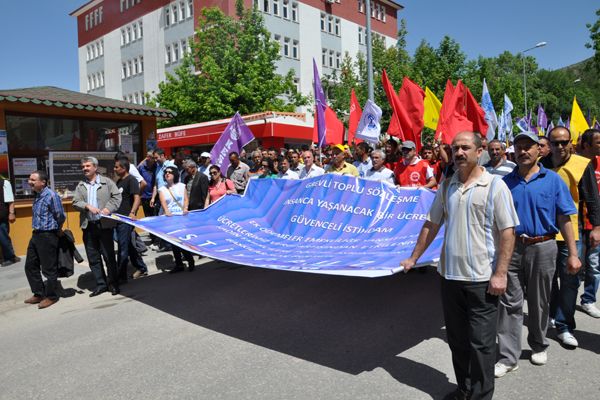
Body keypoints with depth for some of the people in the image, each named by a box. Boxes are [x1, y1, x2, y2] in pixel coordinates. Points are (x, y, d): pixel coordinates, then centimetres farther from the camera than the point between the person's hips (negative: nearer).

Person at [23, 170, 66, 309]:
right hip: (36, 235, 9)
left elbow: (61, 216, -17)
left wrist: (57, 230, 0)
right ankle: (39, 294, 30)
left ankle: (51, 296, 19)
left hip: (48, 236, -9)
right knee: (30, 266, 16)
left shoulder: (51, 196, -19)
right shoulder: (37, 195, 8)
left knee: (49, 268, 3)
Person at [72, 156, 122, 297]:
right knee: (93, 258, 8)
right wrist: (87, 206, -15)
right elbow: (75, 202, 3)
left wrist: (108, 208, -16)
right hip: (88, 226, 4)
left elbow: (116, 197, -2)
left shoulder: (107, 182, 2)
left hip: (105, 224, -4)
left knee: (109, 256, 2)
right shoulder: (80, 185, 12)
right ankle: (101, 284, 18)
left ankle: (113, 283, 13)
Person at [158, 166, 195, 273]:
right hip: (168, 218, 2)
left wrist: (185, 208, -16)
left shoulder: (181, 186, 9)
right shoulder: (162, 189, 9)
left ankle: (190, 261, 10)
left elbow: (186, 199, 3)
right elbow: (163, 201, -7)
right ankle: (179, 264, 14)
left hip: (180, 216, -2)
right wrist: (166, 211, -26)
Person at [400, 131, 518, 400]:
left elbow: (507, 231, -9)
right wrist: (413, 259, 15)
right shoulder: (446, 186, 9)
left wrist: (500, 273, -15)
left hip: (482, 278, -5)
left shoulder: (494, 185, -6)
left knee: (481, 342, 5)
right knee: (457, 339, 16)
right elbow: (431, 225, 14)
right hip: (450, 275, 5)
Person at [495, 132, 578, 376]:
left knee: (539, 302, 15)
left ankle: (538, 345, 37)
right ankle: (508, 357, 11)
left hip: (542, 248, -1)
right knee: (510, 303, 3)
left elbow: (564, 218, -2)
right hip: (512, 248, 1)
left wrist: (573, 254, -5)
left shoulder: (552, 180, -1)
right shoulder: (506, 182, 4)